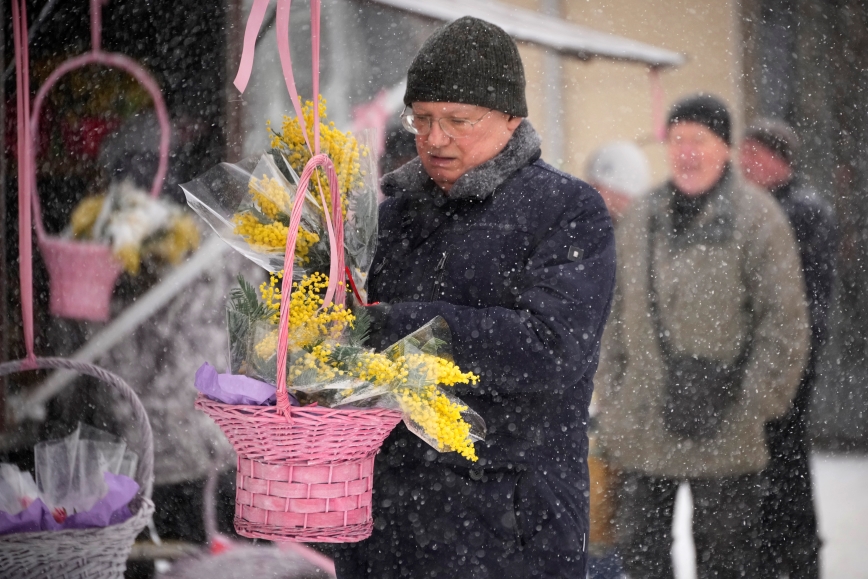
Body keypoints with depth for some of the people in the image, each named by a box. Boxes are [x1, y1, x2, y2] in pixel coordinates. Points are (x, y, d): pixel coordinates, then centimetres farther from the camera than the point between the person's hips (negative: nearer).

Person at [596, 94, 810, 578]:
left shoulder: (756, 216, -5)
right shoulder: (641, 219, 12)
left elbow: (785, 319, -7)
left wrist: (753, 404, -12)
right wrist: (611, 401, 11)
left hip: (723, 433, -5)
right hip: (645, 429, 5)